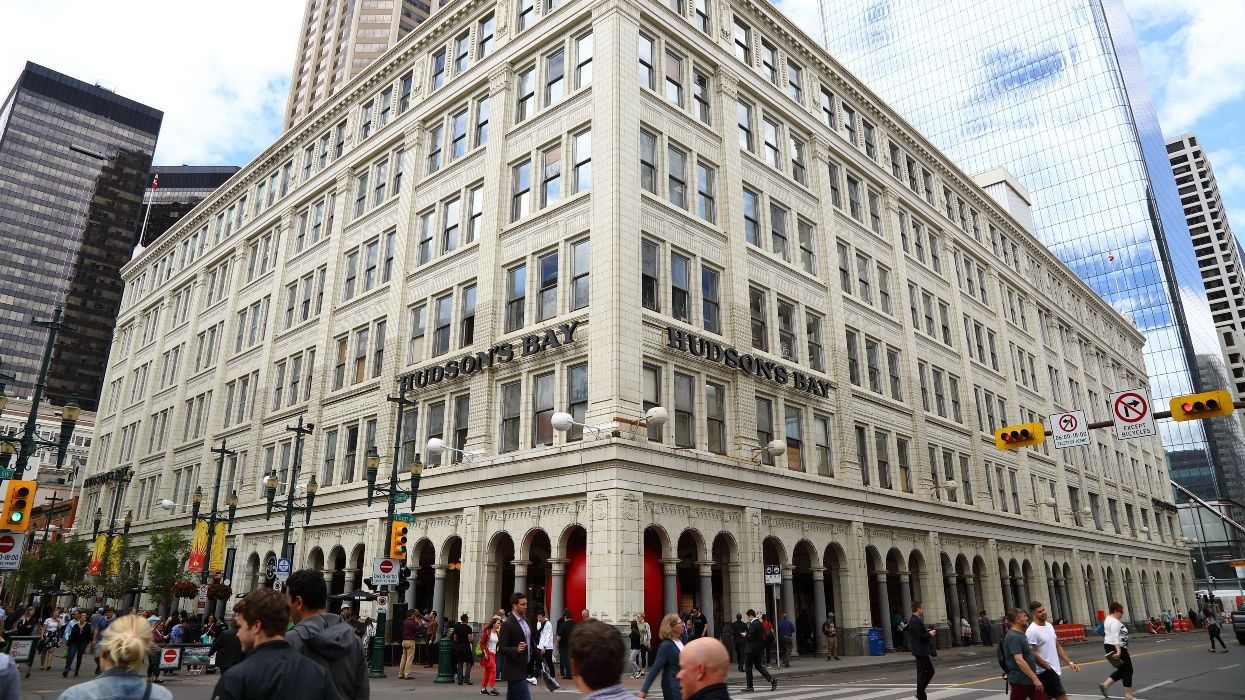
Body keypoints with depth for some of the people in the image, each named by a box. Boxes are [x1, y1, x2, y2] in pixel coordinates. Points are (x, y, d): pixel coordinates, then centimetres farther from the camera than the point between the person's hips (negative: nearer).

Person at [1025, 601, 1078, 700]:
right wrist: (1049, 668, -14)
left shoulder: (1049, 626, 11)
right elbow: (1033, 654, -19)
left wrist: (1069, 662, 11)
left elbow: (1057, 646, 18)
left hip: (1055, 670, 9)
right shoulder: (1032, 631, -17)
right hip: (1046, 672, -9)